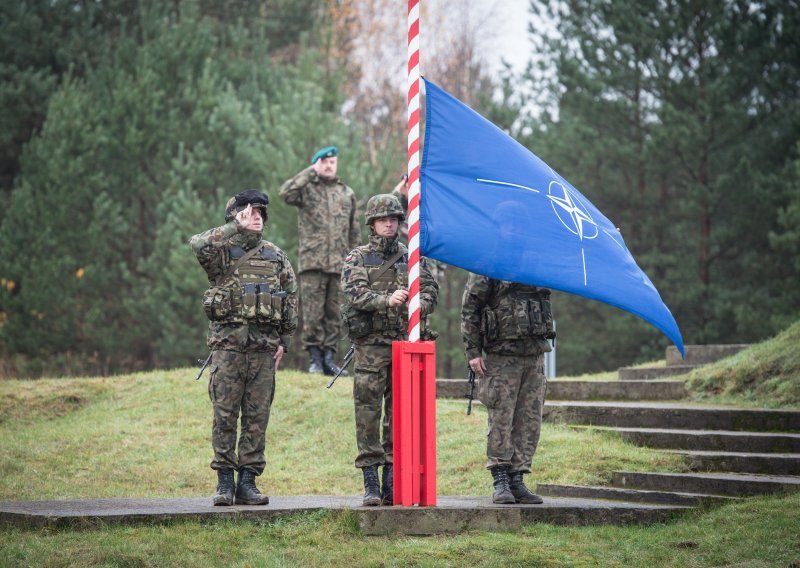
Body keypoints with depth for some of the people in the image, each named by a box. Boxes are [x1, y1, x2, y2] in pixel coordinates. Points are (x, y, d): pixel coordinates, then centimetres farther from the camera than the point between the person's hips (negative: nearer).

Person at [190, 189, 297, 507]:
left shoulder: (276, 256, 14)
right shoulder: (222, 253, 1)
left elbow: (291, 298, 15)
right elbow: (199, 245, -22)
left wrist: (284, 341, 8)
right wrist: (237, 228, -15)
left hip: (264, 348, 3)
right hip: (228, 344, -3)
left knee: (257, 417, 3)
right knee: (225, 415, -2)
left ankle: (248, 481, 8)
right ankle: (224, 481, 3)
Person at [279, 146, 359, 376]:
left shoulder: (347, 193, 18)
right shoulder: (307, 189, 7)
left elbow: (355, 231, 20)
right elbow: (286, 193, -15)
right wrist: (311, 172, -9)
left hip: (339, 263, 3)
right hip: (312, 261, -3)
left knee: (334, 314, 3)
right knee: (312, 313, -6)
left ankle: (329, 357, 8)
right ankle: (314, 358, -1)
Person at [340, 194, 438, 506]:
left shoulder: (412, 257, 14)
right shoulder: (357, 258, 5)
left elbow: (430, 288, 7)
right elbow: (355, 293, -10)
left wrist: (420, 304, -16)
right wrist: (387, 300, -27)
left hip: (405, 343, 3)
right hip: (371, 343, -3)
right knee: (368, 411, -5)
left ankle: (392, 480, 9)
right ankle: (370, 483, -3)